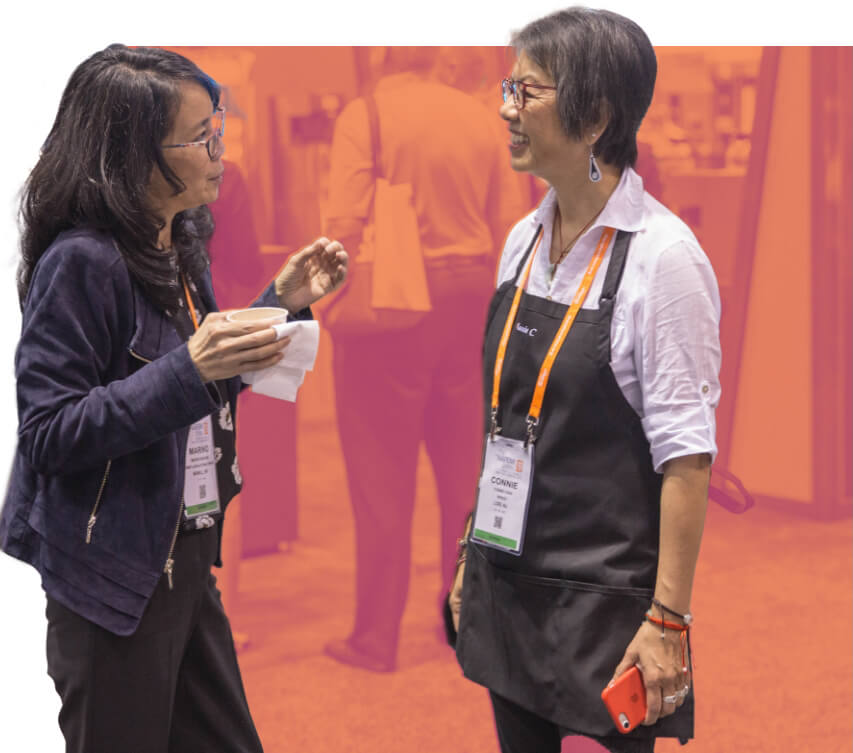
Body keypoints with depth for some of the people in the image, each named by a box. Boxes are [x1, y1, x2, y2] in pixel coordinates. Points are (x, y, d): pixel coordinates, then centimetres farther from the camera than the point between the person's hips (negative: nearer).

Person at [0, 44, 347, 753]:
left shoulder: (177, 245, 7)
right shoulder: (82, 261, -19)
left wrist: (282, 303, 7)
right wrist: (188, 369, -29)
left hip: (186, 557, 8)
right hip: (114, 579, -8)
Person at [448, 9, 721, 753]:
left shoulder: (663, 256, -16)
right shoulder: (525, 241, 5)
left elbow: (686, 453, -16)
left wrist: (669, 618, -16)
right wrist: (473, 556, 14)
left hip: (603, 594, -6)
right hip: (510, 581, 7)